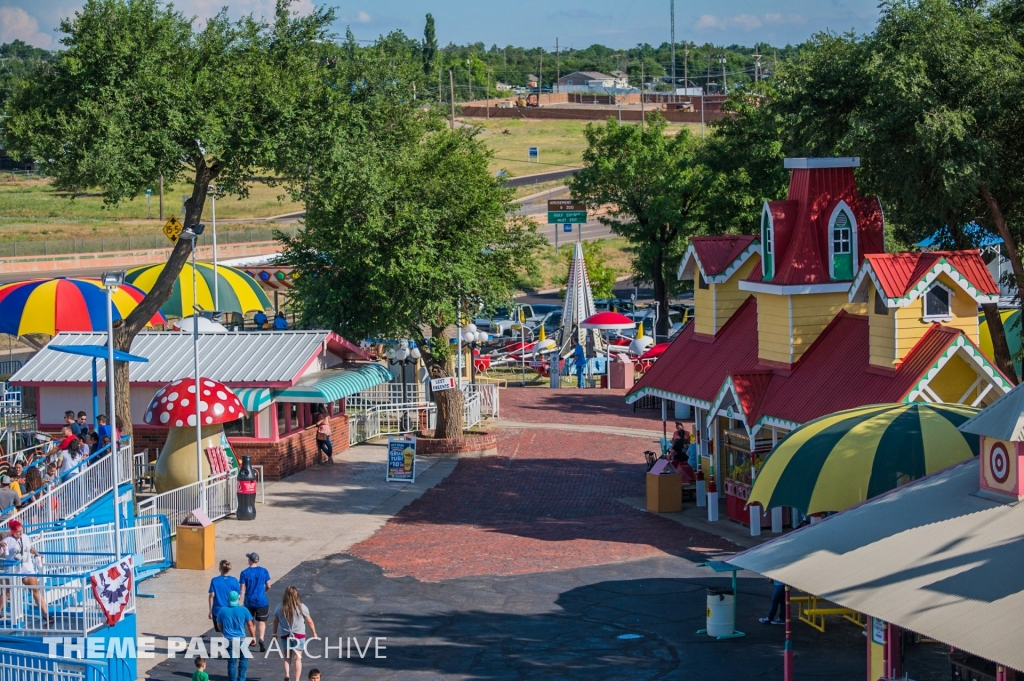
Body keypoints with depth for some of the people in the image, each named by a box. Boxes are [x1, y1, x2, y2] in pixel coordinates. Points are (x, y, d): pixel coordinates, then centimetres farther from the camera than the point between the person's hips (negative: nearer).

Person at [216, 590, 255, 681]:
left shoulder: (222, 610, -2)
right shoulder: (243, 610, -6)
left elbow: (219, 625, 9)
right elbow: (250, 625, 0)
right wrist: (253, 637, 12)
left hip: (228, 639, 1)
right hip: (241, 639, -1)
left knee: (231, 662, 8)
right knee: (244, 659, 16)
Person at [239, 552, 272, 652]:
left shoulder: (244, 573, -7)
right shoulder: (264, 571, -5)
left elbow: (242, 589, -7)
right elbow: (268, 586, 1)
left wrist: (241, 602, -2)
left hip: (249, 601, 0)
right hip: (261, 601, 0)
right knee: (261, 621, 2)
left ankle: (253, 639, 31)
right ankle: (261, 639, -20)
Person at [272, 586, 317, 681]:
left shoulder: (280, 608, -3)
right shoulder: (301, 607, -9)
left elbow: (275, 621, 6)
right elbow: (309, 621, -3)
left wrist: (274, 633, 21)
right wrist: (314, 633, 10)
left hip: (285, 636, 2)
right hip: (299, 636, -2)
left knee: (287, 657, 17)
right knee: (297, 658, 2)